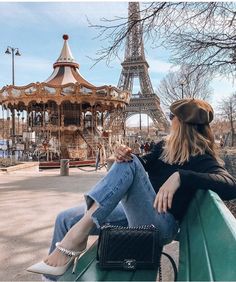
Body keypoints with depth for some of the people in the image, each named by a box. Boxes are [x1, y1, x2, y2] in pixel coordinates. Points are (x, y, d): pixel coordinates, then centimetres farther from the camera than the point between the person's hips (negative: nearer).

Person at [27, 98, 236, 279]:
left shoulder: (201, 158, -6)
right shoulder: (165, 146, 15)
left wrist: (180, 176, -36)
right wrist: (124, 156, -14)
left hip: (161, 224, -7)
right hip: (135, 212, 7)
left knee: (129, 165, -28)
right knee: (67, 219, 1)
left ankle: (77, 235, -35)